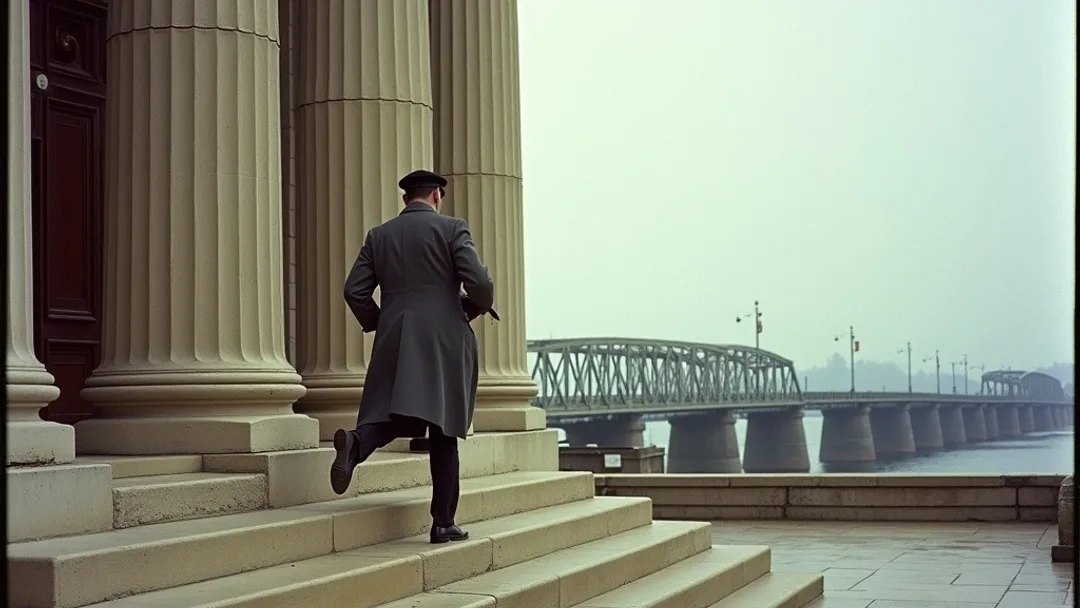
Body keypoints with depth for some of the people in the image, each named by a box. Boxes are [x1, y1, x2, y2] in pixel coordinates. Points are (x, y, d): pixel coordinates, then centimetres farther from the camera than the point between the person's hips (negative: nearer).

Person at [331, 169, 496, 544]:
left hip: (395, 342, 3)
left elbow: (354, 291, 5)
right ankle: (443, 523, 4)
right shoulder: (452, 229, 1)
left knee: (392, 416, 4)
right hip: (444, 340, -3)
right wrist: (476, 307, 11)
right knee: (443, 434, 3)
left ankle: (356, 443, -31)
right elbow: (479, 282, -10)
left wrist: (376, 324, 20)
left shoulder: (378, 236, 11)